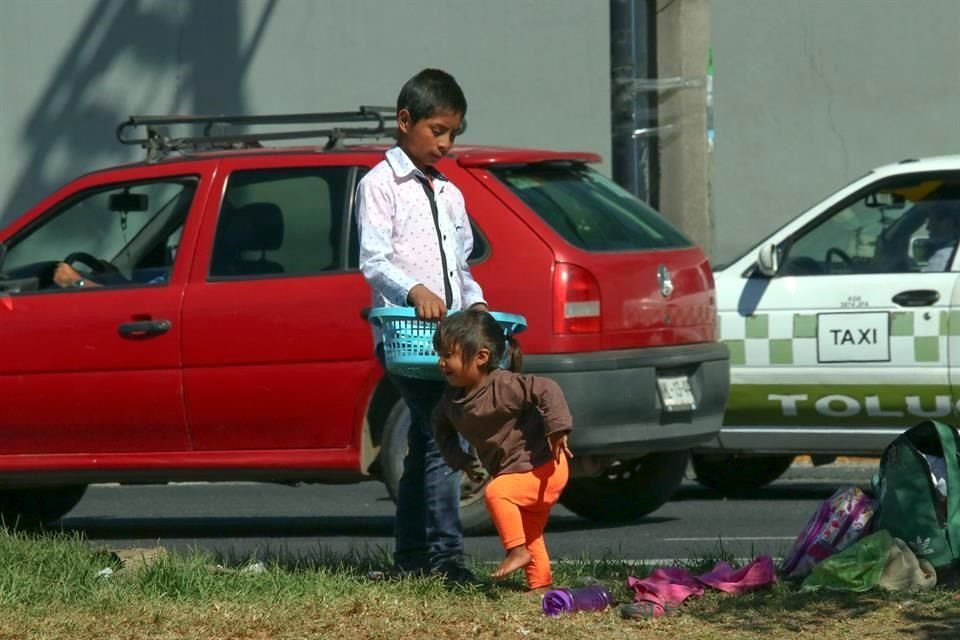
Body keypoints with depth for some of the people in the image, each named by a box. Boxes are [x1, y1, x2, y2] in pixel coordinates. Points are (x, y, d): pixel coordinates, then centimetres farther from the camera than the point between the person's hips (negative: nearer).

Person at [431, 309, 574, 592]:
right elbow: (441, 424, 19)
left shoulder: (504, 386, -26)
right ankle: (540, 585, 28)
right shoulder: (454, 400, 0)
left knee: (496, 493, -29)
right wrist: (456, 457, 9)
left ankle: (517, 550, -21)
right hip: (517, 473, 9)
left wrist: (557, 429, -38)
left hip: (543, 467, -9)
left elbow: (547, 390, -33)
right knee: (529, 534, 17)